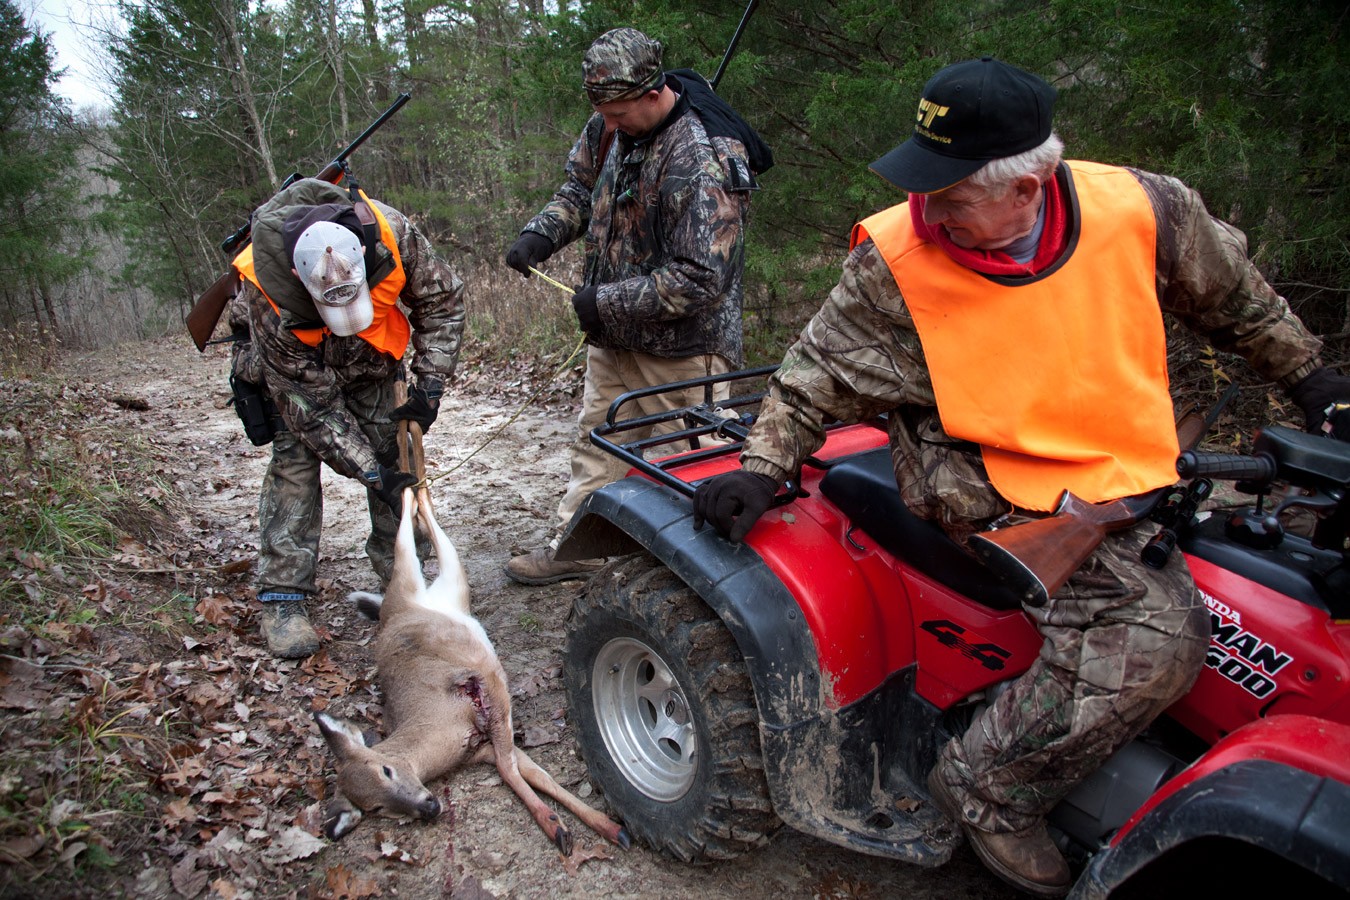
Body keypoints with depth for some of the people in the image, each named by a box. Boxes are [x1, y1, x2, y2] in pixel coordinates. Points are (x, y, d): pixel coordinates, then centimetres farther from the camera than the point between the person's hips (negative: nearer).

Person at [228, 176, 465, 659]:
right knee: (295, 457, -15)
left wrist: (429, 385, -24)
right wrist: (372, 474, -33)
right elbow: (314, 410, -32)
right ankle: (282, 597, -9)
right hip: (289, 361, -3)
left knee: (391, 449, -4)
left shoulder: (392, 233, -37)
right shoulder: (272, 305, -41)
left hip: (371, 354, 3)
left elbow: (442, 298, -19)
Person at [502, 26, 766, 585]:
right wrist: (540, 234, -3)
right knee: (595, 442, 19)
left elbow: (701, 278, -29)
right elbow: (582, 187, 17)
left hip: (680, 350, -9)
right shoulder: (613, 126, 0)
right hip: (613, 337, 9)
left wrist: (606, 303, -22)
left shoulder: (702, 162, -26)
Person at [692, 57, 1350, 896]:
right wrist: (762, 469, -12)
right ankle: (987, 785, -6)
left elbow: (1235, 297, 13)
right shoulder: (894, 265, -14)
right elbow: (815, 378, -3)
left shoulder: (1141, 209, -7)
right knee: (1157, 635, -24)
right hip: (996, 501, -6)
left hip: (1127, 478, 7)